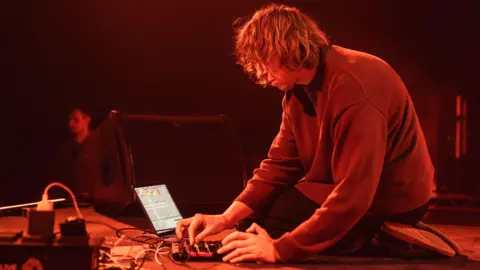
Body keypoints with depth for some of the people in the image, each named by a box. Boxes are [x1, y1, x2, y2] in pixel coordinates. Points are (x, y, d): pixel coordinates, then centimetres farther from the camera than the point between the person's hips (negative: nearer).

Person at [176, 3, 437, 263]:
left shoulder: (354, 89, -30)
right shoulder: (298, 86, 0)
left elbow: (354, 195, -33)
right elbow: (281, 163, 3)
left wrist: (281, 248, -32)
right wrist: (227, 217, -10)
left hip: (388, 203, -9)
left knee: (264, 229, -9)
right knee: (254, 215, 10)